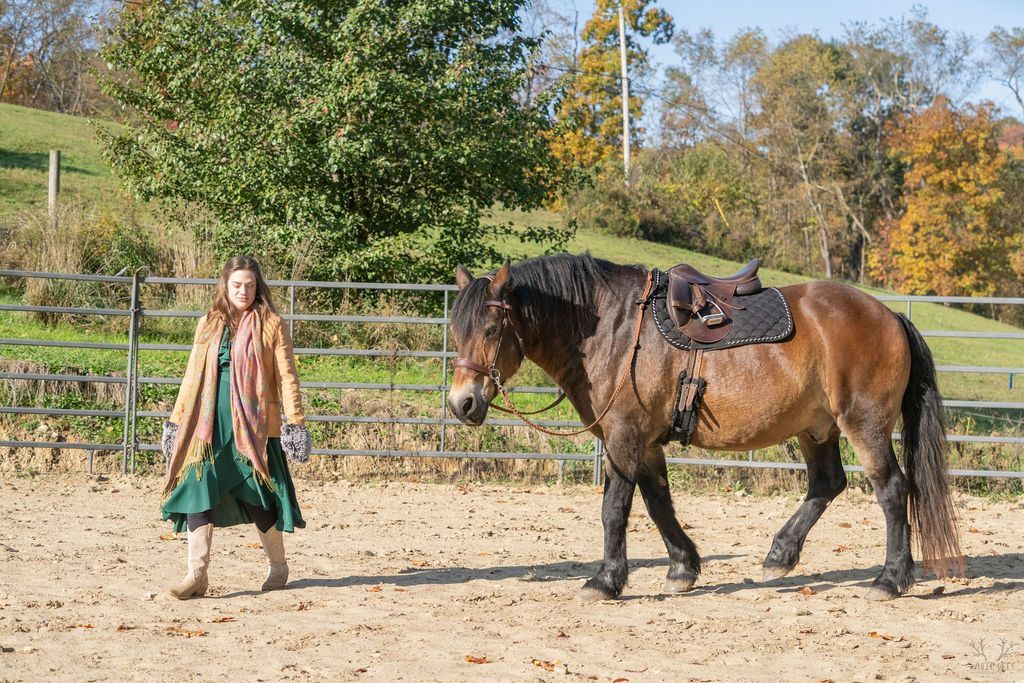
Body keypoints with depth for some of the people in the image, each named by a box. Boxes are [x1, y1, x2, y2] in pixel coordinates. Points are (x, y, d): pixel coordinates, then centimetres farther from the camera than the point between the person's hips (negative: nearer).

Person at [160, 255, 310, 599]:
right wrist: (176, 419, 15)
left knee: (259, 497, 2)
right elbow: (193, 376, 17)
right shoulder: (209, 324, 12)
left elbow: (286, 376, -1)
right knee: (198, 490, -8)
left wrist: (295, 420, -8)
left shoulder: (271, 325, 2)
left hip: (254, 425, -3)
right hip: (210, 424, 3)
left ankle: (278, 566, 23)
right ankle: (197, 574, -8)